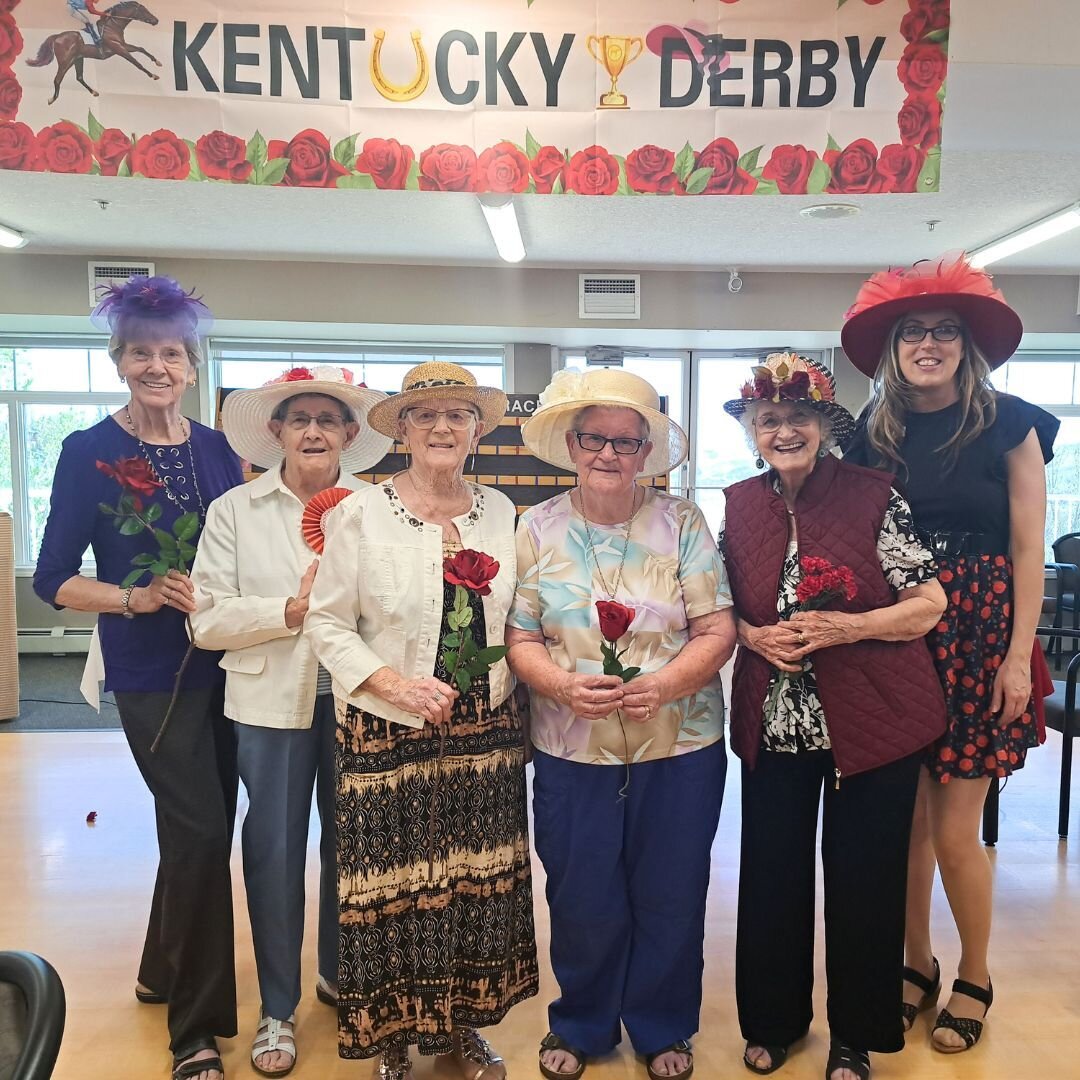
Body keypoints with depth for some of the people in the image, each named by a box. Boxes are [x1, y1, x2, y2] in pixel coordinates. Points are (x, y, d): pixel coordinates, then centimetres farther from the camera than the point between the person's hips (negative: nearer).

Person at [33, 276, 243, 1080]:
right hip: (151, 673, -4)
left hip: (223, 663, 5)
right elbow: (54, 580, -7)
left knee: (202, 828, 15)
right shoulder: (89, 452, -7)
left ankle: (165, 972, 41)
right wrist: (136, 597, -21)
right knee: (202, 831, -5)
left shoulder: (218, 448, 4)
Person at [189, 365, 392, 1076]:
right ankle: (278, 1009, 30)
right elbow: (208, 619, -5)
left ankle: (340, 972, 40)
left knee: (352, 842, 14)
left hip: (358, 701, 1)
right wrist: (291, 610, -15)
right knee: (274, 852, 10)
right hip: (272, 703, 0)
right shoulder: (235, 511, 2)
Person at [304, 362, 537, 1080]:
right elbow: (327, 623, -5)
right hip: (389, 736, -3)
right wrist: (395, 683, -16)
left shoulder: (500, 512, 5)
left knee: (478, 880, 12)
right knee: (394, 887, 6)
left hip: (485, 732, 4)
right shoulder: (362, 513, -6)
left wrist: (511, 697, 2)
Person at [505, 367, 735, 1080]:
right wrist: (563, 686, -18)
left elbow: (718, 631, -4)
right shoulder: (539, 528, 0)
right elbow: (519, 639, 1)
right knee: (582, 902, 12)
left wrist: (663, 684, -21)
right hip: (572, 753, 1)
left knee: (671, 900, 14)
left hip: (681, 750, 0)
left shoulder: (682, 523, -3)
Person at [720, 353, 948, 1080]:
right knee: (772, 875, 13)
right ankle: (774, 1019, 37)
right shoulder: (737, 507, 2)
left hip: (873, 722, -2)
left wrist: (844, 627, -20)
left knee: (863, 878, 10)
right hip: (773, 725, 3)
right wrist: (755, 636, -10)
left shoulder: (873, 497, -8)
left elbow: (929, 603, -6)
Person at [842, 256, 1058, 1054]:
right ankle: (917, 964, 31)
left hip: (979, 637, -3)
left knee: (955, 832, 2)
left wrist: (1018, 656, -9)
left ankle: (976, 979, 27)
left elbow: (1028, 550, -5)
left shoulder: (1007, 423, -3)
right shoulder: (874, 433, 5)